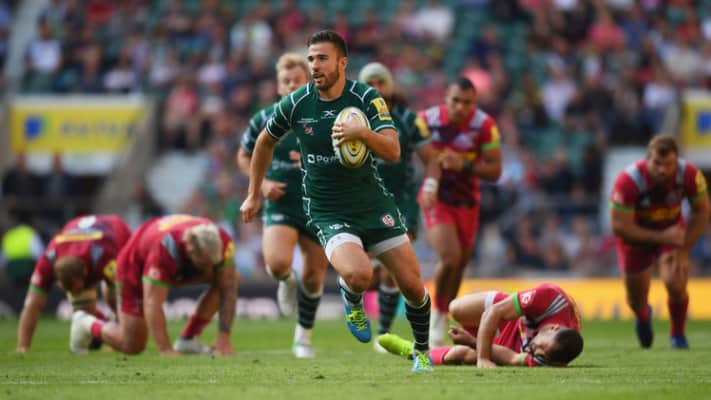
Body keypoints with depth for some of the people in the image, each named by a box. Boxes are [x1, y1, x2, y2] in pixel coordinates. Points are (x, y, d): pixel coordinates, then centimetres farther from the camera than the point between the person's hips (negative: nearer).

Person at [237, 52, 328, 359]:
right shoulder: (264, 120, -3)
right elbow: (244, 156, 11)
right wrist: (262, 183, -6)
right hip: (280, 204, -1)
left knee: (314, 276, 6)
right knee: (278, 263, -26)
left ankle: (304, 335, 30)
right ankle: (287, 282, 14)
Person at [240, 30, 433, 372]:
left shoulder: (366, 97, -9)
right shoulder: (296, 104, -7)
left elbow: (393, 152, -20)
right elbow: (265, 142, 13)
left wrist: (364, 133, -39)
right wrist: (254, 196, 17)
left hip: (373, 203, 1)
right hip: (326, 213, -1)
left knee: (412, 285, 0)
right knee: (359, 274, -29)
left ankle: (422, 351, 28)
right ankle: (351, 300, 9)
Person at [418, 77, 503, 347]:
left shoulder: (484, 126, -12)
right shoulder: (427, 120, -13)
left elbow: (495, 171, -12)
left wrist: (464, 165, -26)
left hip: (467, 202, 3)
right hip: (436, 199, -2)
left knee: (460, 265, 10)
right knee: (450, 258, -20)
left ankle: (443, 320, 30)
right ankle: (437, 315, 2)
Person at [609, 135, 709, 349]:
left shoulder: (689, 175, -27)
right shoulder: (628, 181, -35)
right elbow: (619, 227, -31)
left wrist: (683, 250, -15)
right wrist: (661, 238, -37)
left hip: (672, 229, 1)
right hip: (636, 235, -1)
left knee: (676, 285, -21)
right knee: (636, 300, 9)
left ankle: (678, 335, 10)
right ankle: (643, 317, 50)